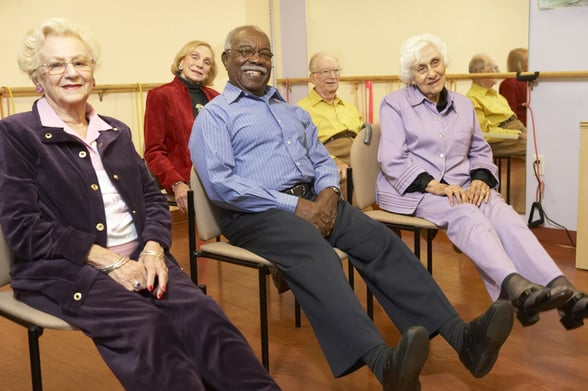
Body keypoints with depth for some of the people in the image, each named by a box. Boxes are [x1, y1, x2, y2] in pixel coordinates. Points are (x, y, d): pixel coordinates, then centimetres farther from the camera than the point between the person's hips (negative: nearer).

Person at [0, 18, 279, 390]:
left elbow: (154, 198, 14)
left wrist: (153, 249, -8)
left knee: (201, 313, -25)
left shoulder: (116, 131, 18)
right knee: (145, 327, -33)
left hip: (139, 258, 4)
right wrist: (108, 260, -15)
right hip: (63, 269, -4)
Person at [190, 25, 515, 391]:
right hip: (256, 213, -6)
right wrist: (295, 205, -16)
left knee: (380, 239, -19)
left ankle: (461, 336, -27)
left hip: (313, 199, 6)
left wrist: (328, 194, -7)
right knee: (316, 257, -36)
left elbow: (323, 160, 19)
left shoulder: (294, 111, 24)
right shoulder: (214, 115, 3)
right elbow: (220, 183, -11)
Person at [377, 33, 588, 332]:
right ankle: (516, 286, -56)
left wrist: (481, 179, -3)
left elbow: (480, 150, 22)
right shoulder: (394, 104, 4)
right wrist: (437, 186, -19)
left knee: (502, 212, -27)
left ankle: (561, 289, -44)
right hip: (412, 190, -4)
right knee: (465, 214, -35)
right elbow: (393, 160, -7)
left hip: (460, 187, 4)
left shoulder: (463, 104, 20)